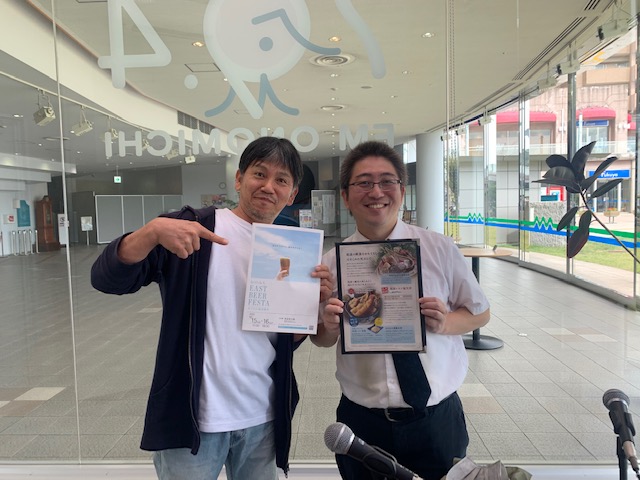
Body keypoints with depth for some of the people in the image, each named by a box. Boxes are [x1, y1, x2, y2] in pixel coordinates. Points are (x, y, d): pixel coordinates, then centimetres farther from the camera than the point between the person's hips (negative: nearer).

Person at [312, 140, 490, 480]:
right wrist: (330, 327, -17)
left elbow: (480, 313, 4)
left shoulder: (439, 249, -6)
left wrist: (444, 323, -17)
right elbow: (320, 339, 6)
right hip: (361, 421, 1)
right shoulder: (332, 262, -4)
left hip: (436, 417, 0)